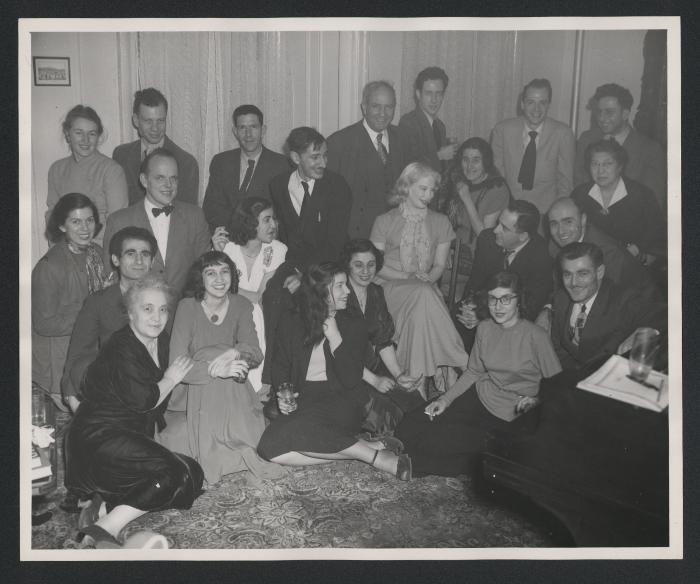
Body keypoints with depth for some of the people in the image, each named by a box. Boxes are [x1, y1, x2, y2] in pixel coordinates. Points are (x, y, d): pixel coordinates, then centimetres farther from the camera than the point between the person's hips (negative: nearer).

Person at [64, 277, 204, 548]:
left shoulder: (162, 342, 9)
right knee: (174, 472, -26)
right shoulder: (121, 348, -16)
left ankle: (106, 504, -9)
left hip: (135, 438, 9)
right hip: (99, 437, -9)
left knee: (193, 475, -6)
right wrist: (171, 378, -5)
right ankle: (105, 528, -21)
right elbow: (143, 401, -21)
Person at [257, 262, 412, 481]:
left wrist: (334, 337, -10)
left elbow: (351, 380, -4)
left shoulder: (353, 327, 6)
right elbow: (280, 365, 17)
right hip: (303, 401, 4)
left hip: (340, 401, -3)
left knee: (298, 429, -36)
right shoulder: (291, 322, 11)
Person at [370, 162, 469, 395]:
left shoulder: (441, 222, 14)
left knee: (423, 305, -35)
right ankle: (441, 369, -31)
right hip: (391, 286, -2)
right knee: (424, 297, -36)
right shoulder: (385, 222, 6)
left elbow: (439, 265, 13)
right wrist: (408, 277, -10)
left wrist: (427, 279, -10)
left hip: (426, 287, 2)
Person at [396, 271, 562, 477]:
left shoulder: (536, 336, -17)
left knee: (433, 441, -20)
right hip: (479, 395, 6)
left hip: (508, 418, -6)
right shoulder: (485, 328, 1)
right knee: (409, 427, -7)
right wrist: (446, 399, 1)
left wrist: (535, 401, -28)